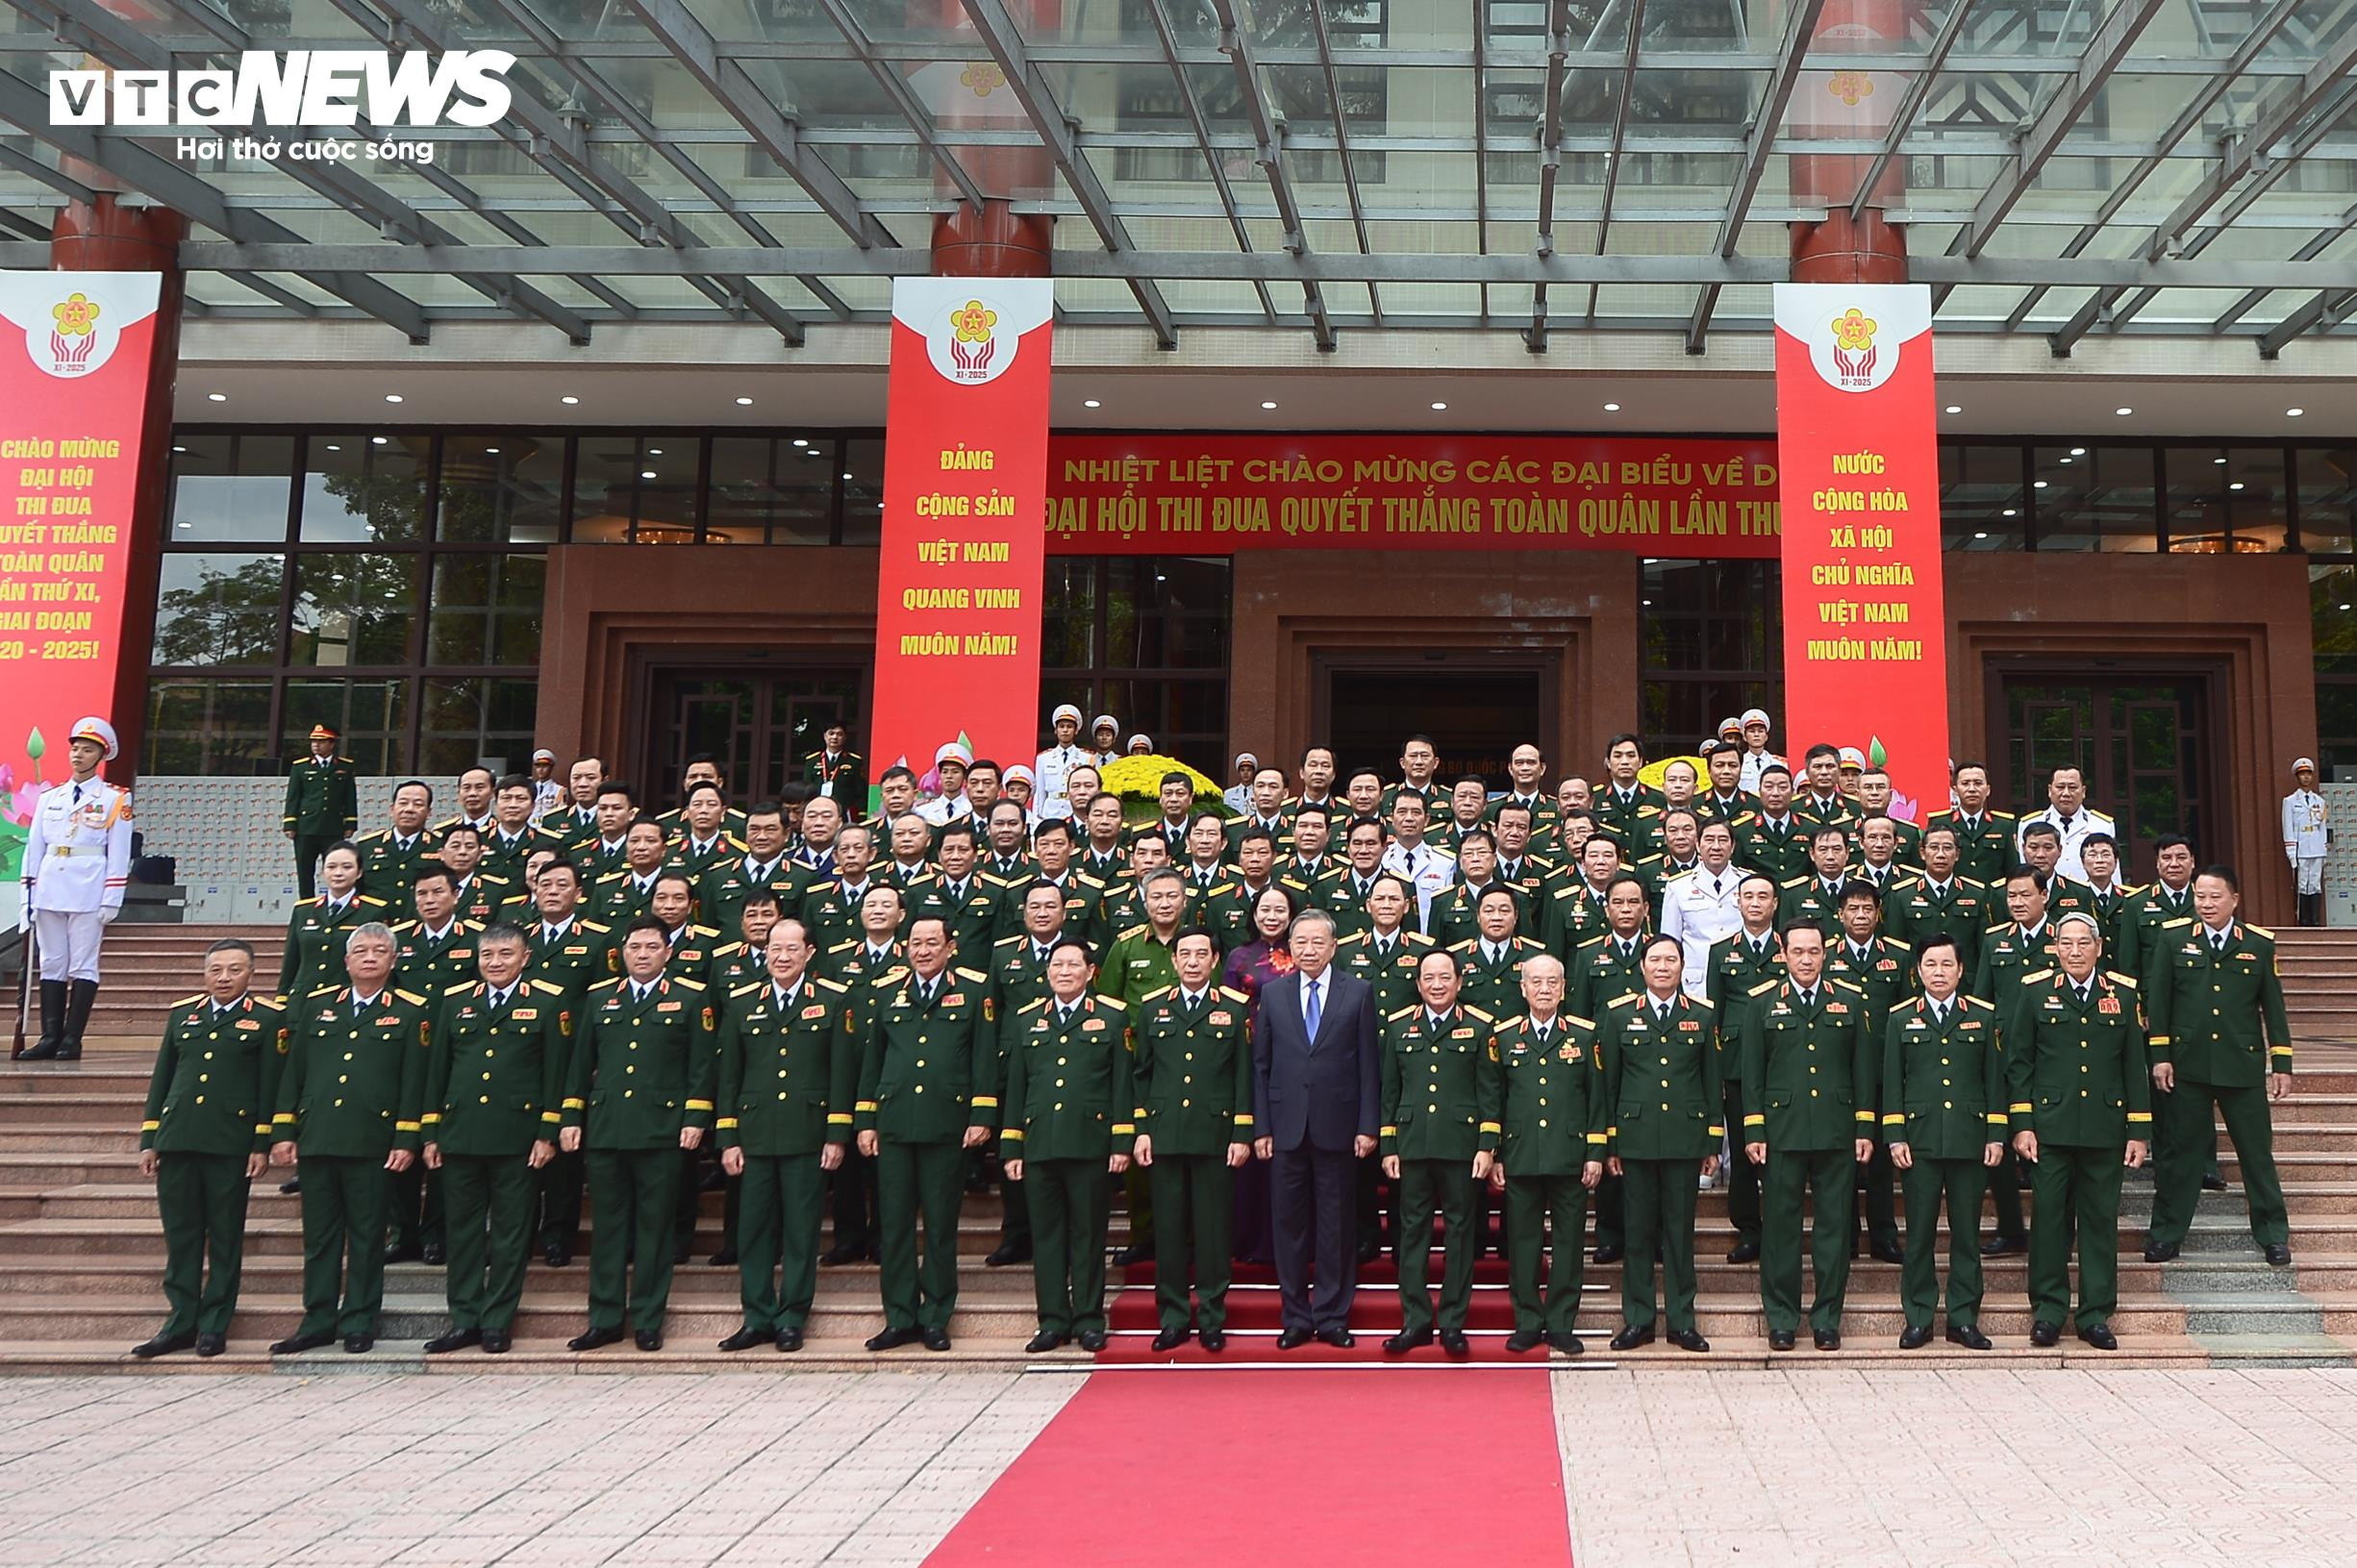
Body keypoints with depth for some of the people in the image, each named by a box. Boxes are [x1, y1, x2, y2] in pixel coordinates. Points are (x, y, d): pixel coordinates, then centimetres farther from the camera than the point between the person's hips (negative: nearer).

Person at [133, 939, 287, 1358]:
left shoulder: (268, 1018, 1)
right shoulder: (182, 1012, 14)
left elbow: (271, 1085, -2)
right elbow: (161, 1079, 15)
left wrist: (262, 1145, -6)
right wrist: (149, 1139, 11)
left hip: (231, 1145, -4)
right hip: (177, 1140, 4)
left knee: (225, 1237, 3)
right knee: (180, 1234, 7)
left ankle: (214, 1325, 11)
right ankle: (180, 1323, 16)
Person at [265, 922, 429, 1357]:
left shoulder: (411, 1012, 3)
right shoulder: (316, 1005, 12)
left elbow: (414, 1082, -1)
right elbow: (293, 1072, 12)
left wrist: (406, 1141, -7)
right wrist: (283, 1132, 6)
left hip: (373, 1143, -3)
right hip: (317, 1138, 3)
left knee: (366, 1236, 3)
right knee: (319, 1235, 8)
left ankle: (359, 1323, 12)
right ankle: (317, 1321, 17)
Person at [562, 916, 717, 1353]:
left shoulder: (691, 999, 4)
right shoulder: (599, 997, 14)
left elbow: (702, 1065, 1)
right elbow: (581, 1063, 16)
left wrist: (696, 1119, -7)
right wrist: (572, 1118, 10)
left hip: (662, 1132, -3)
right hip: (604, 1130, 3)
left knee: (655, 1227, 2)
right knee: (607, 1226, 7)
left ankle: (648, 1322, 10)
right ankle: (604, 1320, 14)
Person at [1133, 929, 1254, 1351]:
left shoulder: (1236, 1009, 5)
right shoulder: (1151, 1009, 11)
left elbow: (1244, 1076, 3)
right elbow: (1141, 1075, 12)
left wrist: (1243, 1135, -2)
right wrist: (1141, 1130, 4)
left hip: (1215, 1137, -2)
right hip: (1164, 1137, 2)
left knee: (1214, 1229, 1)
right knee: (1169, 1228, 4)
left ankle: (1212, 1319, 11)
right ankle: (1172, 1319, 12)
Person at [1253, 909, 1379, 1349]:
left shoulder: (1358, 994, 3)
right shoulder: (1273, 994, 8)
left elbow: (1368, 1065, 1)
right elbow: (1260, 1064, 7)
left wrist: (1368, 1127, -4)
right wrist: (1261, 1128, 2)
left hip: (1337, 1127, -1)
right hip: (1287, 1127, 2)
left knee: (1336, 1227, 4)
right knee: (1289, 1226, 6)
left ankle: (1332, 1317, 14)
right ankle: (1296, 1318, 16)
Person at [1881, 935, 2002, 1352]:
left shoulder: (1983, 1017, 8)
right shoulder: (1901, 1019, 7)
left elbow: (1994, 1080, 8)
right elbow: (1892, 1083, 6)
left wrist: (1996, 1136, 2)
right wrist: (1894, 1138, -2)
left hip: (1970, 1141, 1)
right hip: (1919, 1141, 0)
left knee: (1966, 1232, 5)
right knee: (1920, 1232, 2)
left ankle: (1964, 1318, 13)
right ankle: (1918, 1318, 9)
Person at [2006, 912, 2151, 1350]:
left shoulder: (2123, 994, 7)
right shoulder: (2033, 991, 3)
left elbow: (2135, 1065, 8)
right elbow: (2018, 1063, 3)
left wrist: (2138, 1131, 4)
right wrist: (2022, 1125, -3)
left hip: (2105, 1128, 1)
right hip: (2050, 1127, -1)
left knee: (2101, 1220, 5)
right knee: (2050, 1218, 1)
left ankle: (2096, 1315, 14)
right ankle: (2048, 1312, 11)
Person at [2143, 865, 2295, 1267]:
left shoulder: (2259, 944, 3)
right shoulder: (2174, 939, 2)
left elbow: (2273, 1008, 6)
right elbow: (2158, 1001, 2)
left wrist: (2281, 1064, 4)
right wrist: (2160, 1056, -2)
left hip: (2243, 1066, 0)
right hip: (2187, 1064, 0)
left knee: (2257, 1151, 6)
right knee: (2179, 1151, 6)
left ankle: (2273, 1235, 19)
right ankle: (2166, 1234, 15)